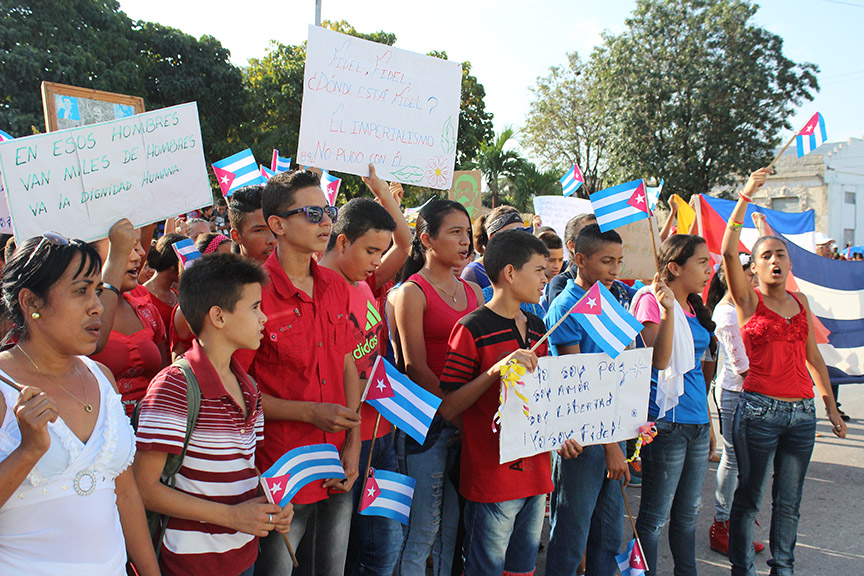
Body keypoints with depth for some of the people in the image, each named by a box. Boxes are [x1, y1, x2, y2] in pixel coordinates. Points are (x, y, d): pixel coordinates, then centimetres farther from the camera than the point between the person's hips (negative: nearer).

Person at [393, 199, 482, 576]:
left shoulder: (473, 291, 13)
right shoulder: (412, 292, -6)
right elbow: (416, 368, -11)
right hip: (426, 421, -6)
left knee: (455, 525, 14)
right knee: (423, 527, 0)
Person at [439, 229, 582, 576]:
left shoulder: (537, 328, 12)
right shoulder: (472, 329, -13)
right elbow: (447, 409, -16)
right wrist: (496, 369, -26)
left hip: (534, 470, 8)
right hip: (491, 478, -7)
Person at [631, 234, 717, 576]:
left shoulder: (693, 307, 13)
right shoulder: (651, 300, -11)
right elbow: (659, 361, -21)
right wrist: (667, 310, -30)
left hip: (696, 423, 8)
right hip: (667, 422, -8)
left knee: (688, 513, 18)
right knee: (655, 515, 2)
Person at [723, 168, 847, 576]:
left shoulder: (800, 301, 13)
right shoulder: (748, 300, -2)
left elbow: (813, 355, 18)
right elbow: (728, 251, -18)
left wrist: (830, 405, 18)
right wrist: (746, 196, -21)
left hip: (802, 411, 5)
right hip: (760, 408, -5)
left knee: (789, 501, 12)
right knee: (749, 495, 4)